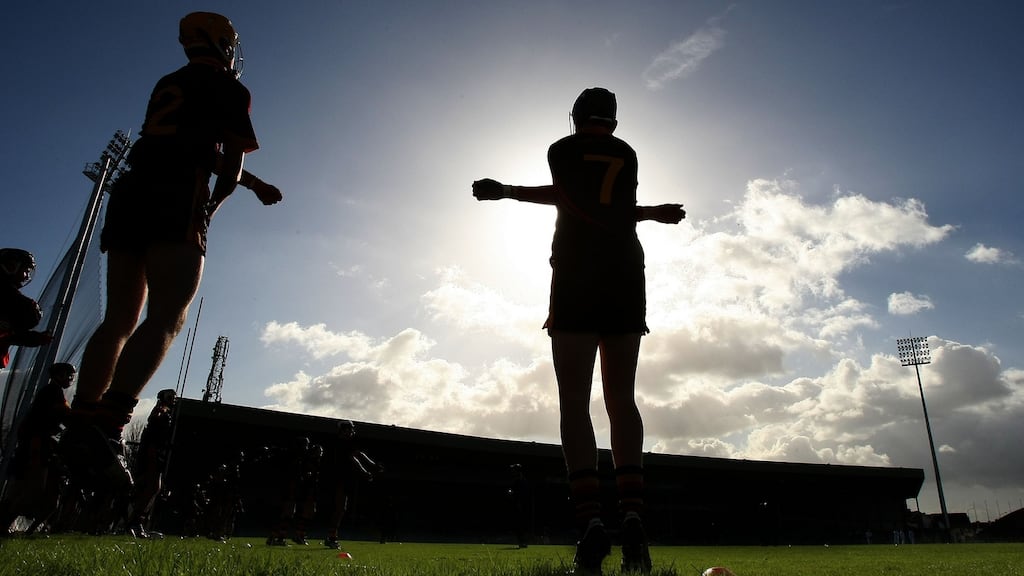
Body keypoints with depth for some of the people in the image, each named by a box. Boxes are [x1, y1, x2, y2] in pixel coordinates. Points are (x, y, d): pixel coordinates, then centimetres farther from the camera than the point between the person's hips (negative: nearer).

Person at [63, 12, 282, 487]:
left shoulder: (167, 85, 28)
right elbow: (230, 166, 2)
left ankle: (79, 427, 2)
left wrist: (258, 185, 38)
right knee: (166, 319, -14)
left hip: (129, 194, 7)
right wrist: (212, 206, 19)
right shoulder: (229, 90, 7)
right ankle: (104, 429, -28)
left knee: (118, 321, 8)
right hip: (176, 202, -7)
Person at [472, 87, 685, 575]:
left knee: (574, 402, -6)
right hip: (626, 285, 3)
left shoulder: (561, 150, 9)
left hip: (575, 285, -3)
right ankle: (632, 516, -9)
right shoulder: (627, 155, 19)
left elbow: (588, 210, -6)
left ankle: (591, 522, -17)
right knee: (621, 401, 4)